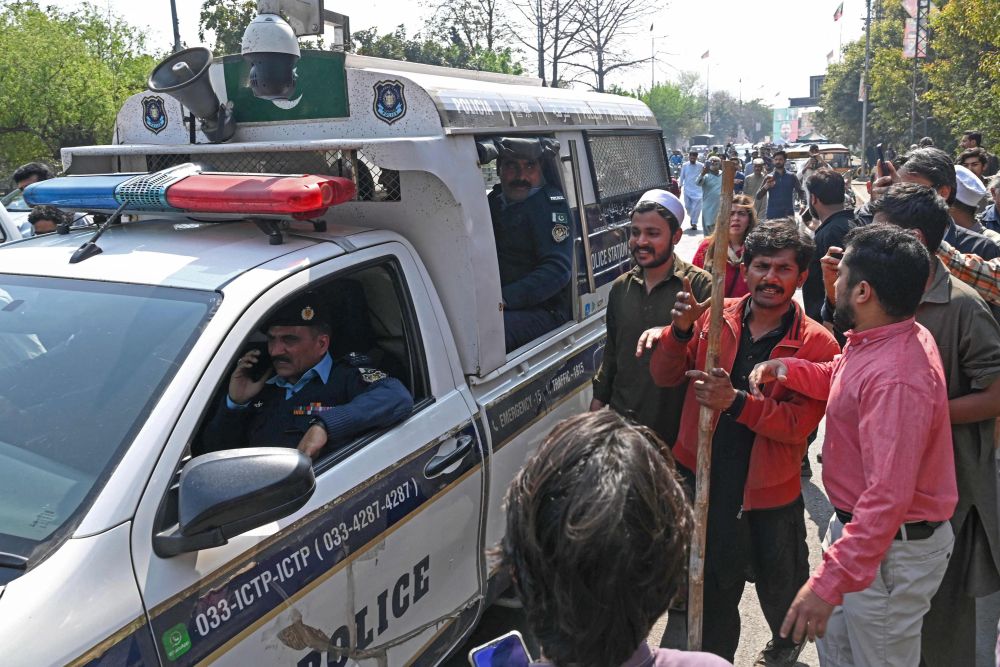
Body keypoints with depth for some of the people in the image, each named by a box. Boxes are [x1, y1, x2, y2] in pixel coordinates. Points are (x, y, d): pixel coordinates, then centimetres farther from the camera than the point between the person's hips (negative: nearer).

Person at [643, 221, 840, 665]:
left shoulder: (817, 344, -11)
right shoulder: (714, 318, -3)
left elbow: (799, 423, -17)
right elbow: (665, 377, -1)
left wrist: (736, 402, -31)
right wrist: (681, 330, -19)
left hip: (770, 493, -1)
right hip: (701, 478, 1)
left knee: (779, 586, 22)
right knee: (713, 587, 15)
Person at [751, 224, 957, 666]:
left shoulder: (897, 379, -33)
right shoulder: (880, 340, -2)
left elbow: (888, 497, -36)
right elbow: (840, 380, 19)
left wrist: (829, 581, -35)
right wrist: (784, 369, -1)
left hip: (891, 549, -9)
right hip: (853, 521, 9)